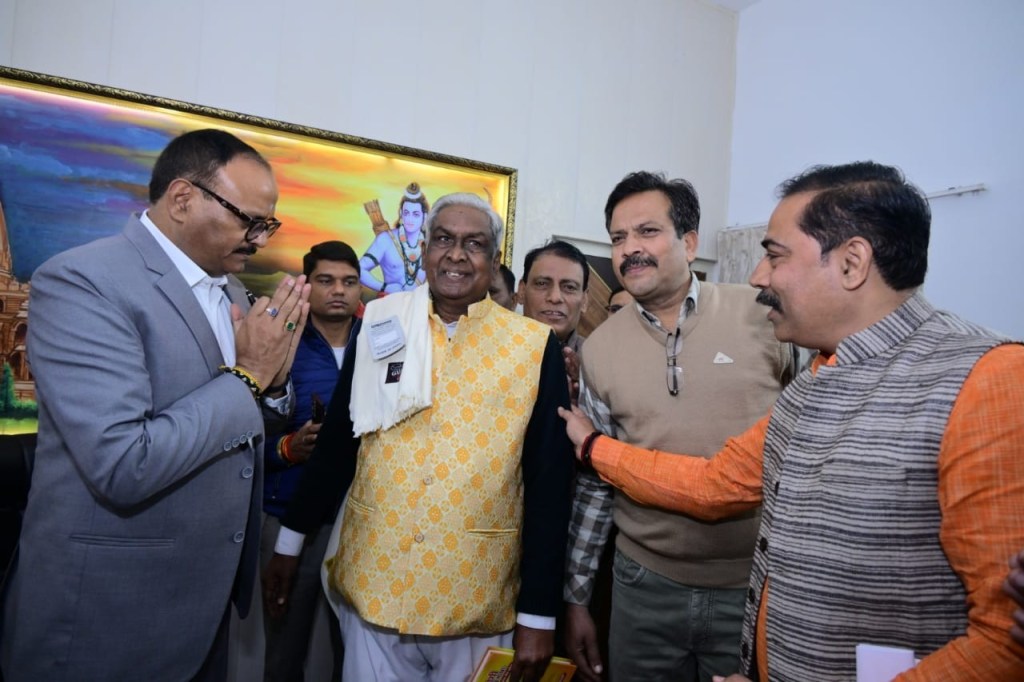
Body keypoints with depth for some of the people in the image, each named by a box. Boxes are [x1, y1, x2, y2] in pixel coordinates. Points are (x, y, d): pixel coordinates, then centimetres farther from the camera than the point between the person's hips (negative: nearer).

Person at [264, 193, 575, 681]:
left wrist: (539, 613, -7)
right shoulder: (380, 326, 0)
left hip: (478, 600, -1)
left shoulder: (535, 346, -7)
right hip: (370, 586, 2)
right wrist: (291, 538, 12)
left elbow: (550, 482, -7)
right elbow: (335, 443, 7)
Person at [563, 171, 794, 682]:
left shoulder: (763, 315, -8)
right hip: (644, 585, 2)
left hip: (759, 584, -2)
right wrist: (576, 598, 7)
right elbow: (593, 481, 5)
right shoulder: (599, 348, -1)